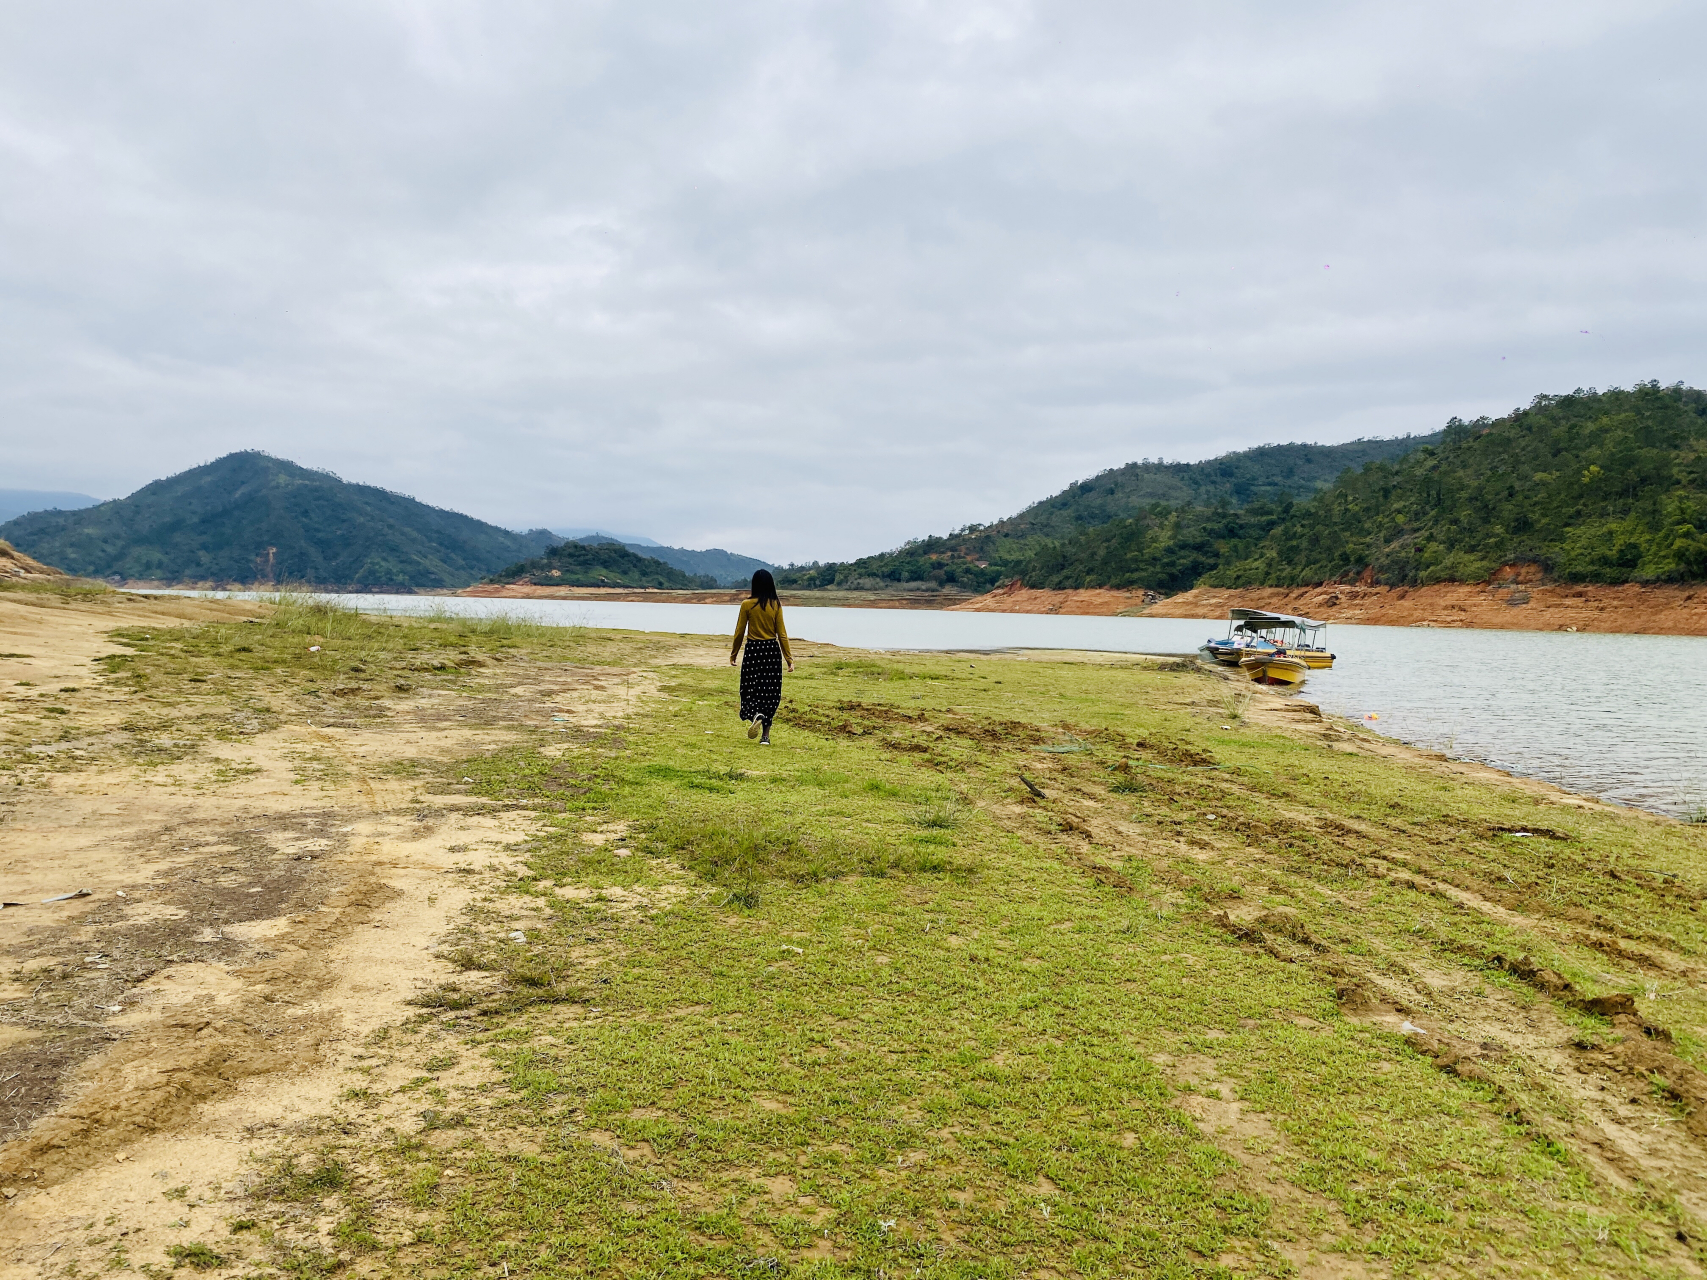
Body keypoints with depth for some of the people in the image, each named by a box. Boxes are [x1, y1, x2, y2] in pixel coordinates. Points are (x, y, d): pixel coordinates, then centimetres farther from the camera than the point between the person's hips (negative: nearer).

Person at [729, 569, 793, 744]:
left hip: (753, 650, -2)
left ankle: (756, 715, -24)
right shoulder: (776, 605, -3)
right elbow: (782, 633, -2)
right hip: (772, 651, 2)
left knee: (751, 689, 8)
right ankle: (766, 735, 9)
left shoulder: (747, 604, -6)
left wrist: (733, 654, 11)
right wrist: (788, 658, 3)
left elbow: (739, 632, -1)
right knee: (769, 692, 9)